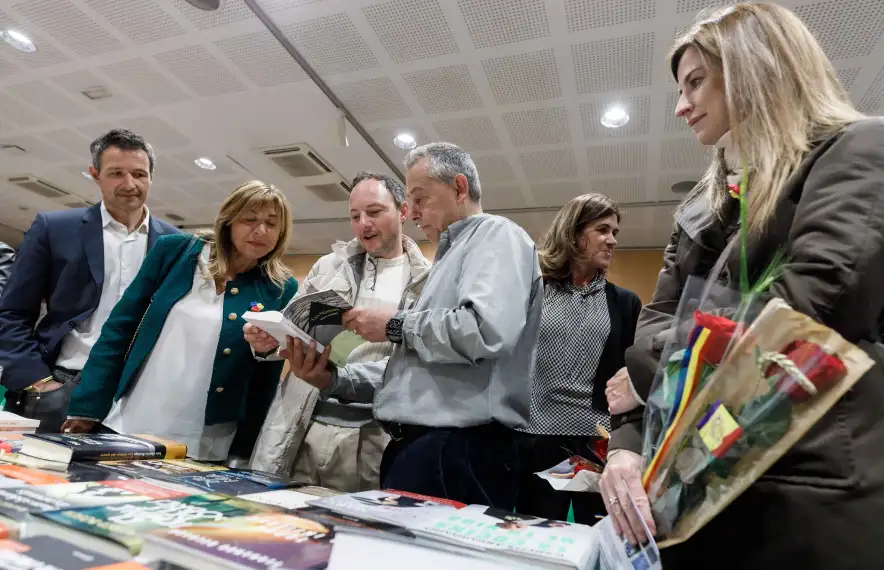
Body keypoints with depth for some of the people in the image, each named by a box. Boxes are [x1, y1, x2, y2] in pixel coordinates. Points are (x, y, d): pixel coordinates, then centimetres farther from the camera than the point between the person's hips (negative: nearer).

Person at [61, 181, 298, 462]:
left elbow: (266, 380, -1)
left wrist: (244, 452, -3)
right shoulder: (175, 251, -1)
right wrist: (86, 407, -2)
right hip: (126, 425, 1)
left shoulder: (281, 289, -4)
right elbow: (120, 328, 2)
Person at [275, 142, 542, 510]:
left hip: (459, 450, -9)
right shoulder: (452, 254, 24)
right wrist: (332, 380, 10)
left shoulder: (495, 235, -5)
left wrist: (396, 325, -11)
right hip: (415, 445, 9)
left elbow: (487, 330, -26)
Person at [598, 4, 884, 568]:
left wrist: (643, 366, -13)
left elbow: (819, 296, -19)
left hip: (814, 481, -6)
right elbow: (658, 320, 6)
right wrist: (628, 440, -9)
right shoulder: (704, 205, 17)